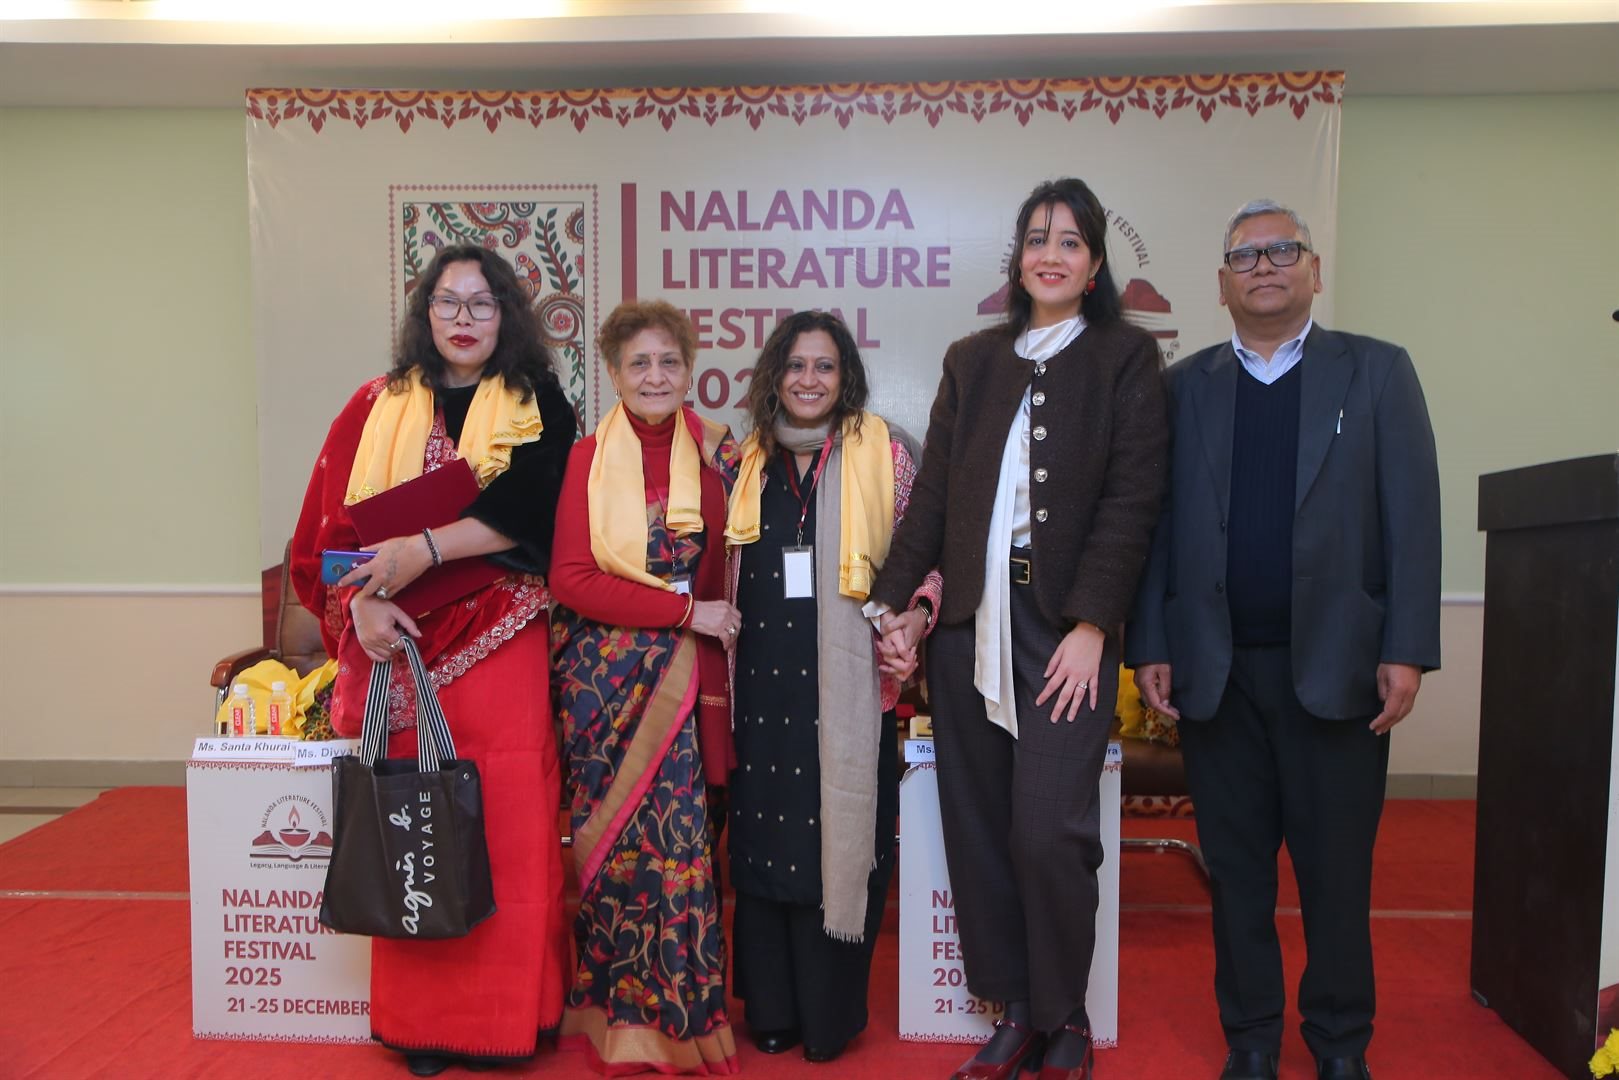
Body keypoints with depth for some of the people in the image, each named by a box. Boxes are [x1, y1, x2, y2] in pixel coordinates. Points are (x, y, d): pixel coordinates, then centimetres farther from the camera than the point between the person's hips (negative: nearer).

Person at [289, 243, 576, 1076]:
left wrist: (425, 550, -17)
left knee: (505, 828, 0)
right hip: (395, 646, 2)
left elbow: (530, 510, -9)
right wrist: (363, 601, -11)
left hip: (498, 647, -1)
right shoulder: (379, 405, 11)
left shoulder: (537, 406, 5)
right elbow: (336, 521, 5)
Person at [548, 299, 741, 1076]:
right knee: (614, 839, 4)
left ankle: (682, 1017, 21)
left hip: (684, 677, 1)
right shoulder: (588, 459, 0)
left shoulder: (718, 455, 5)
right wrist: (686, 610, -12)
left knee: (679, 838, 3)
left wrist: (712, 622, -6)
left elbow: (730, 572, 10)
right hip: (603, 680, -1)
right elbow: (572, 578, -8)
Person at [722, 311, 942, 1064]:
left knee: (838, 839, 3)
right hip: (763, 689, 4)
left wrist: (913, 618, -17)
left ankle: (830, 1013, 19)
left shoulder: (886, 453, 0)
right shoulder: (751, 462, 11)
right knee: (763, 839, 9)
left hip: (848, 687, -3)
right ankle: (770, 1008, 24)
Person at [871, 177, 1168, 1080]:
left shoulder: (1126, 357, 5)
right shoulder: (972, 361, 15)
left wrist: (1092, 626, -12)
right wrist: (895, 600, 3)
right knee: (977, 830, 7)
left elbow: (1132, 498, -4)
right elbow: (933, 494, 11)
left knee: (1049, 832, -8)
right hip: (968, 625, 4)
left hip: (1066, 625, -4)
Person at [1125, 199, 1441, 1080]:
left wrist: (1407, 650, -7)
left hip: (1335, 666, -1)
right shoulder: (1183, 386, 8)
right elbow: (1156, 524, 4)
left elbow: (1413, 518, 0)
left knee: (1337, 868, 9)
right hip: (1215, 671, 1)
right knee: (1236, 866, 11)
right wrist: (1149, 645, -2)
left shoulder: (1378, 372, 6)